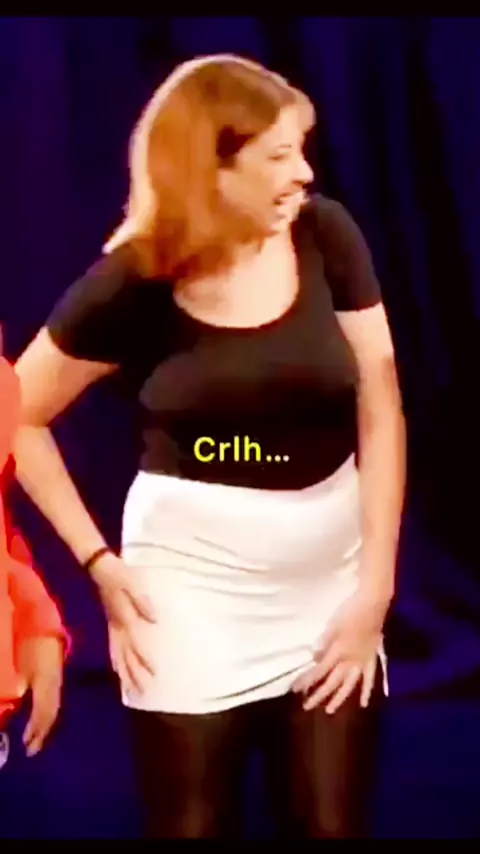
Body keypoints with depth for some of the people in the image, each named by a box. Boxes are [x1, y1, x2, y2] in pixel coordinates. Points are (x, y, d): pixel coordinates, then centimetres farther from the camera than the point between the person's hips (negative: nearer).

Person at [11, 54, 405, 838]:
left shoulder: (326, 236, -5)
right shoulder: (133, 284, -9)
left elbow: (380, 411, -2)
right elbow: (20, 417, 0)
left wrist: (375, 585, -4)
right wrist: (97, 561, -4)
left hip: (330, 582, 2)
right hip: (191, 586, -2)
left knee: (332, 824, 9)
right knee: (192, 824, 10)